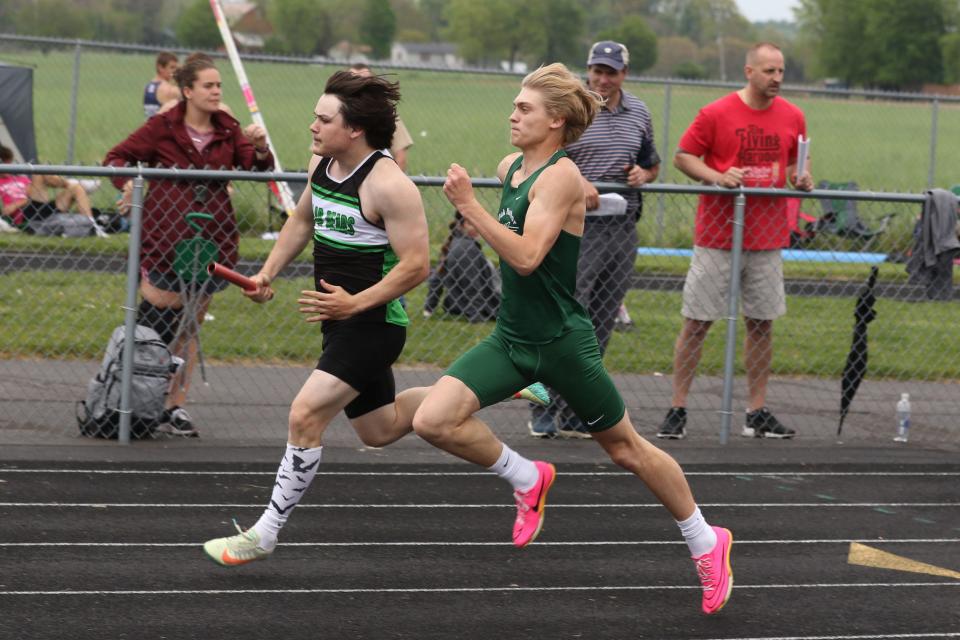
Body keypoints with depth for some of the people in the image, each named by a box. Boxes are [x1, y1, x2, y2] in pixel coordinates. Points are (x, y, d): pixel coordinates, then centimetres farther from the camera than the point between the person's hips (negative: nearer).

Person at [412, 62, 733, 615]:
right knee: (434, 419, -12)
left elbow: (527, 256, -29)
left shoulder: (561, 176, -18)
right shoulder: (510, 168, 5)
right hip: (511, 338, 7)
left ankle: (706, 542, 27)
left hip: (562, 342, -7)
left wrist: (470, 206, -31)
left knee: (626, 449, 7)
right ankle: (528, 479, 12)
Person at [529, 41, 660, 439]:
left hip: (623, 229, 6)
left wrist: (644, 174, 4)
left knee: (600, 325, 6)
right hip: (577, 227, -5)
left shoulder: (639, 113, 15)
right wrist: (577, 182, -22)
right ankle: (544, 409, -5)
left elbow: (652, 163, 27)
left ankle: (574, 415, 11)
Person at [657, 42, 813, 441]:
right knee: (696, 323, -2)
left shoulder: (792, 117, 7)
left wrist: (801, 179, -5)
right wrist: (717, 177, -17)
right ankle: (677, 411, 4)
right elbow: (683, 156, -1)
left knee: (762, 324, 7)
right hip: (717, 235, -4)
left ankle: (757, 414, 14)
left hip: (767, 237, 4)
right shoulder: (715, 114, -6)